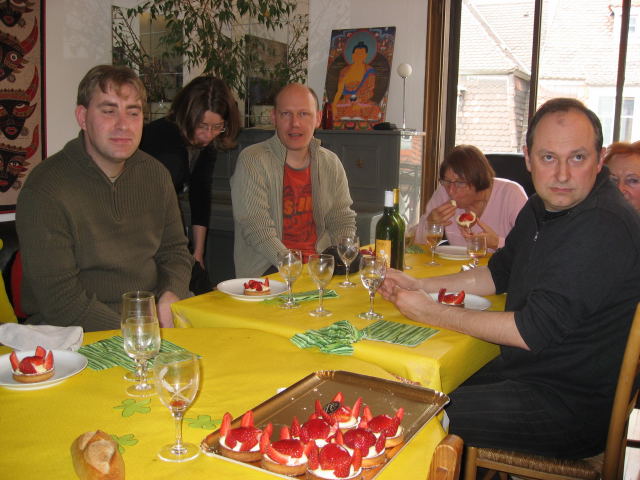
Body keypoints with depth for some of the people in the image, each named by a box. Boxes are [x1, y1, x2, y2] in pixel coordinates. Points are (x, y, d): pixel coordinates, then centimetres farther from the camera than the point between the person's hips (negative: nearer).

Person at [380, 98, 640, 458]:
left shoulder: (603, 228, -25)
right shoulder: (544, 207, 7)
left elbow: (534, 331, -26)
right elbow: (500, 274, 19)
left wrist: (432, 313, -17)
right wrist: (419, 286, 8)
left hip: (576, 404, -9)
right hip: (526, 370, 9)